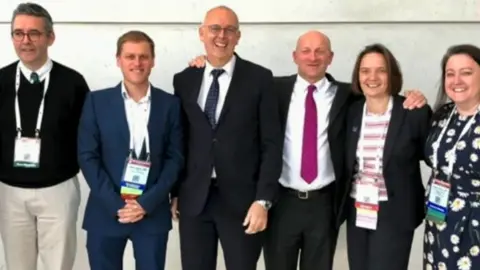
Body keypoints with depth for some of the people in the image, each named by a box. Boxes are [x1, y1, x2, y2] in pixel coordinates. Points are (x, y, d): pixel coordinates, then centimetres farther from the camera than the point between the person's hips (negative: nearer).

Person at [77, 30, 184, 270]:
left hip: (153, 214, 0)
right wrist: (115, 204, -10)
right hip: (105, 213, 0)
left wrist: (147, 203, -10)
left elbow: (175, 158, 1)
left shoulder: (170, 104, 4)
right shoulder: (97, 101, 2)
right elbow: (87, 157, -2)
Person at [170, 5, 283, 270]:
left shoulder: (259, 78, -2)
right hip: (193, 199, 3)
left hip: (241, 199, -2)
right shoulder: (184, 80, 7)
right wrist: (175, 192, 8)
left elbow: (271, 143, -5)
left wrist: (263, 200, -11)